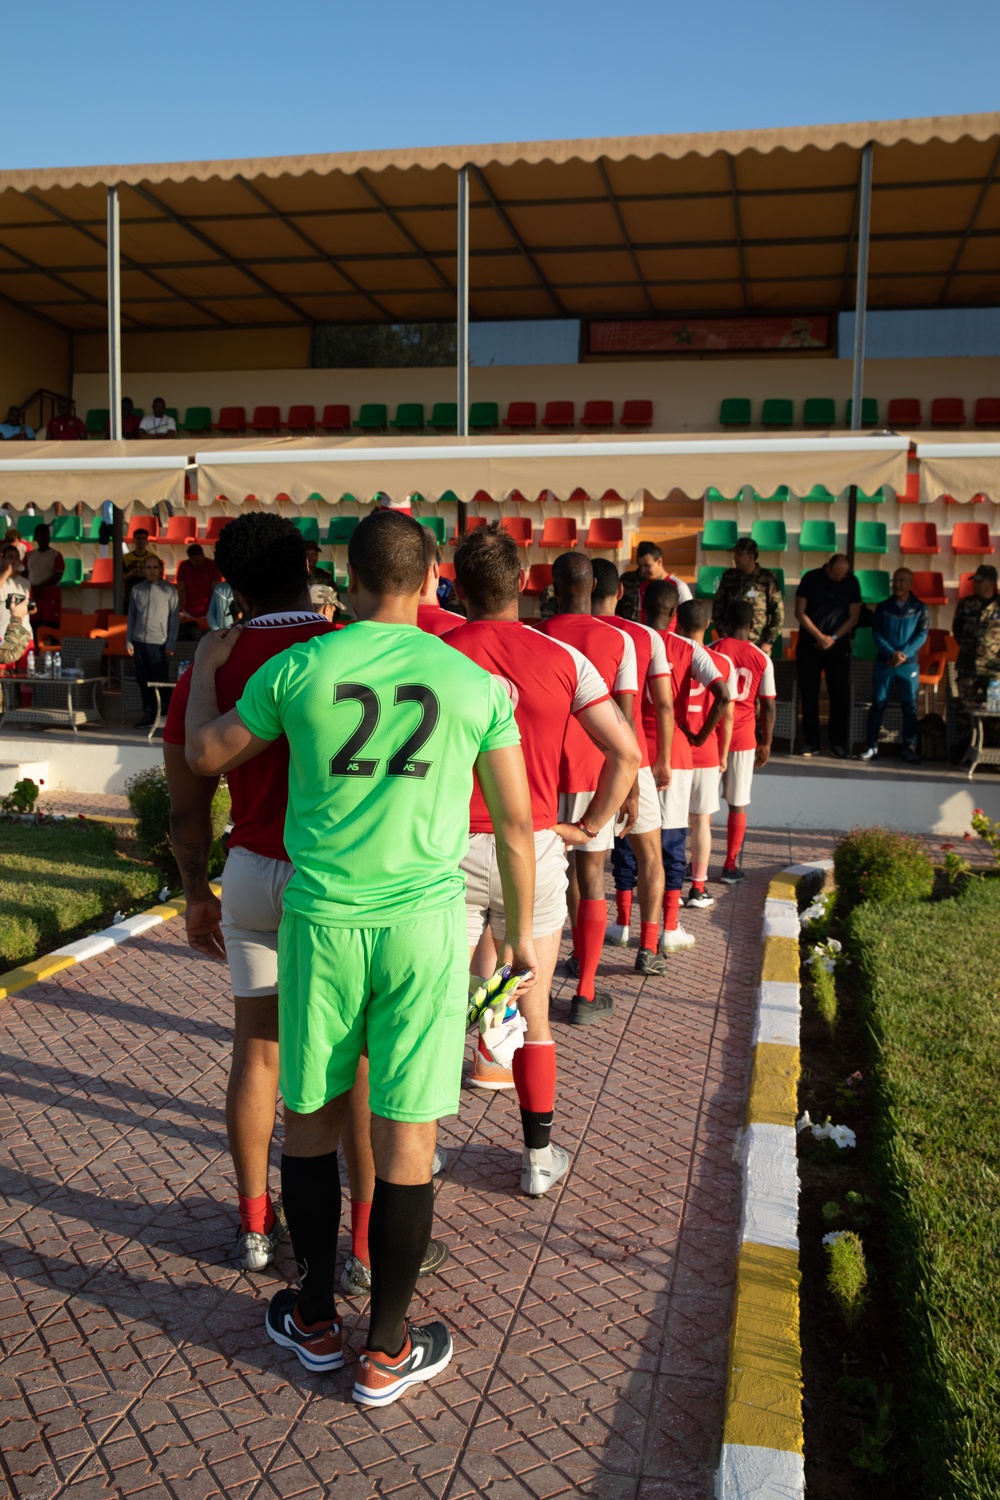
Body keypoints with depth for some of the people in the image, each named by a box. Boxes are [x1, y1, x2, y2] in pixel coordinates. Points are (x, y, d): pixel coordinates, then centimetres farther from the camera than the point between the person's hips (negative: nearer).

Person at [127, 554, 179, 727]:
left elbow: (175, 619, 0)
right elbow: (131, 617, 13)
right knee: (143, 681, 6)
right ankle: (148, 714, 15)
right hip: (139, 642, 3)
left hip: (158, 643, -3)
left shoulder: (169, 590, 1)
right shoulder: (136, 590, 10)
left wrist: (171, 645, -5)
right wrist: (128, 641, 7)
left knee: (160, 681, -5)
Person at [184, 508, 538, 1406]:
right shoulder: (476, 682, -2)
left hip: (320, 923, 1)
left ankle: (316, 1322, 34)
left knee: (311, 1119, 18)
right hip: (425, 927, 0)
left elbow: (205, 755, 12)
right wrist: (520, 929, 16)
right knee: (407, 1136, 9)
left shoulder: (298, 669, -3)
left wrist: (204, 668, 30)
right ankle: (386, 1353, 23)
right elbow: (515, 821, 3)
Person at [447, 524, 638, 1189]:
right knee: (532, 1009, 13)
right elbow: (626, 752, -5)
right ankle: (540, 1156, 25)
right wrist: (588, 827, 5)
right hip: (534, 848, 1)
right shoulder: (562, 659, -3)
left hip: (451, 848, -1)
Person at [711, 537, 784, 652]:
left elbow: (778, 611, -1)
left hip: (758, 646, -3)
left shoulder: (767, 578, -2)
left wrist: (769, 642, -5)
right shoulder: (728, 576, 7)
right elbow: (717, 607, 13)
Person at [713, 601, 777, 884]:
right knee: (738, 805, 8)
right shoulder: (762, 659, -1)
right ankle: (731, 866, 12)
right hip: (743, 738, 0)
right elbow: (768, 706, 1)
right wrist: (766, 743, 11)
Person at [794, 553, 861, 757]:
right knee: (809, 694, 0)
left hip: (838, 646, 1)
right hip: (809, 644, 0)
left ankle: (838, 744, 3)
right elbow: (800, 612, -3)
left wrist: (833, 638, -9)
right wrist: (820, 636, -11)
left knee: (840, 694, -2)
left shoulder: (851, 582, 0)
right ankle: (811, 742, 6)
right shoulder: (811, 578, -3)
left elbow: (854, 616, 2)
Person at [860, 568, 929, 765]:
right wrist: (891, 653, -16)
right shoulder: (883, 607, 6)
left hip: (909, 665, -1)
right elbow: (876, 633, -1)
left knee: (909, 706, 2)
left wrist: (904, 653, -17)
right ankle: (872, 745, 8)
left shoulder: (920, 609, 4)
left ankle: (910, 747, 8)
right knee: (878, 704, 3)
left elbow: (921, 635, -3)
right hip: (883, 663, 1)